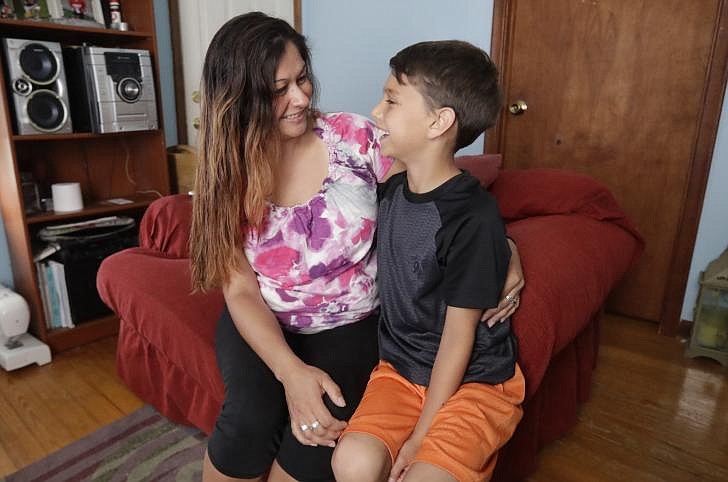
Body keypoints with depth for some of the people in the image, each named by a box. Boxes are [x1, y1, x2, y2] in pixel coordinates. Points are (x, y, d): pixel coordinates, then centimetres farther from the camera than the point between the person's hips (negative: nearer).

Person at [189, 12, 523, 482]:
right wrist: (290, 371, -26)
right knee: (250, 421, -25)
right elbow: (241, 291, -10)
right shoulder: (227, 179, -8)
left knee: (321, 430, -25)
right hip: (263, 324, 1)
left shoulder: (355, 138, -11)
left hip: (350, 324, 0)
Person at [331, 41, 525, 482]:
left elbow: (458, 338, -17)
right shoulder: (388, 191, -2)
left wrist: (420, 437, -11)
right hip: (401, 367, 5)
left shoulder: (474, 218, -22)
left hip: (473, 379, -4)